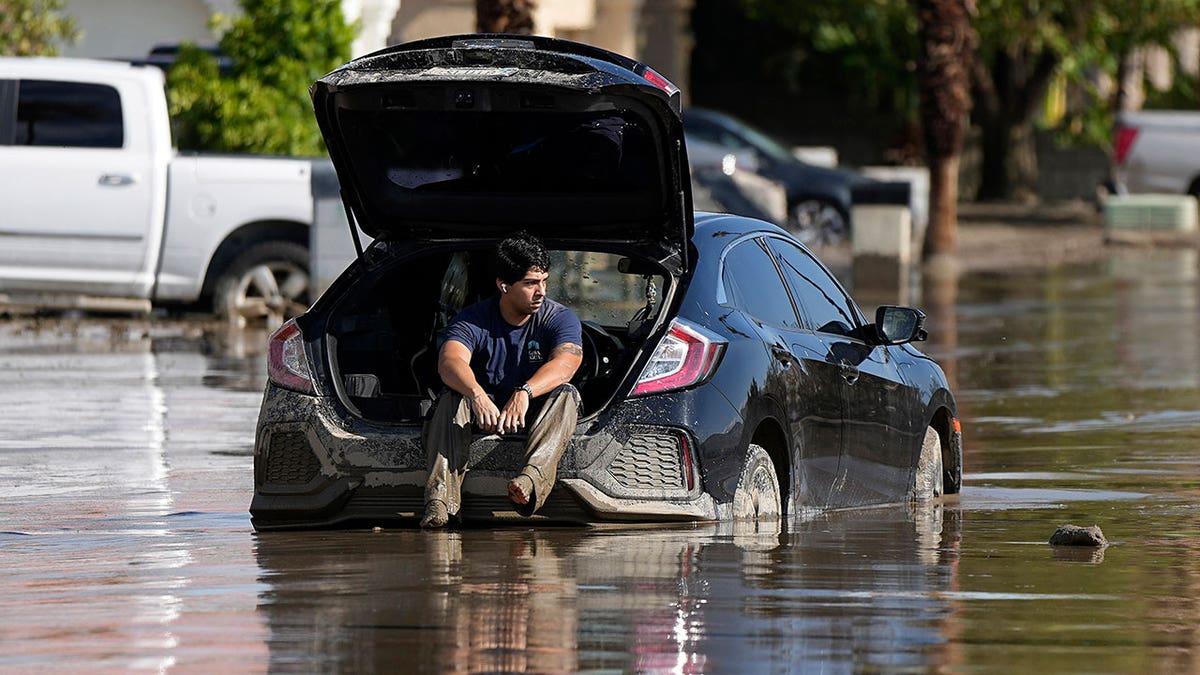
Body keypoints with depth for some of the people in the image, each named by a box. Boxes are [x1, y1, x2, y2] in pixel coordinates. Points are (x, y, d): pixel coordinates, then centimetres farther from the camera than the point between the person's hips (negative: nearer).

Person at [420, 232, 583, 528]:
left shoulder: (561, 318, -6)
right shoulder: (473, 320, -8)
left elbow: (564, 364, -26)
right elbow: (449, 361, -28)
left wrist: (524, 393, -46)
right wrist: (477, 394, -50)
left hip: (535, 413, 0)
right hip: (484, 409, 0)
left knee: (565, 394, -30)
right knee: (451, 399, -29)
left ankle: (533, 479, -55)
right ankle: (441, 496, -46)